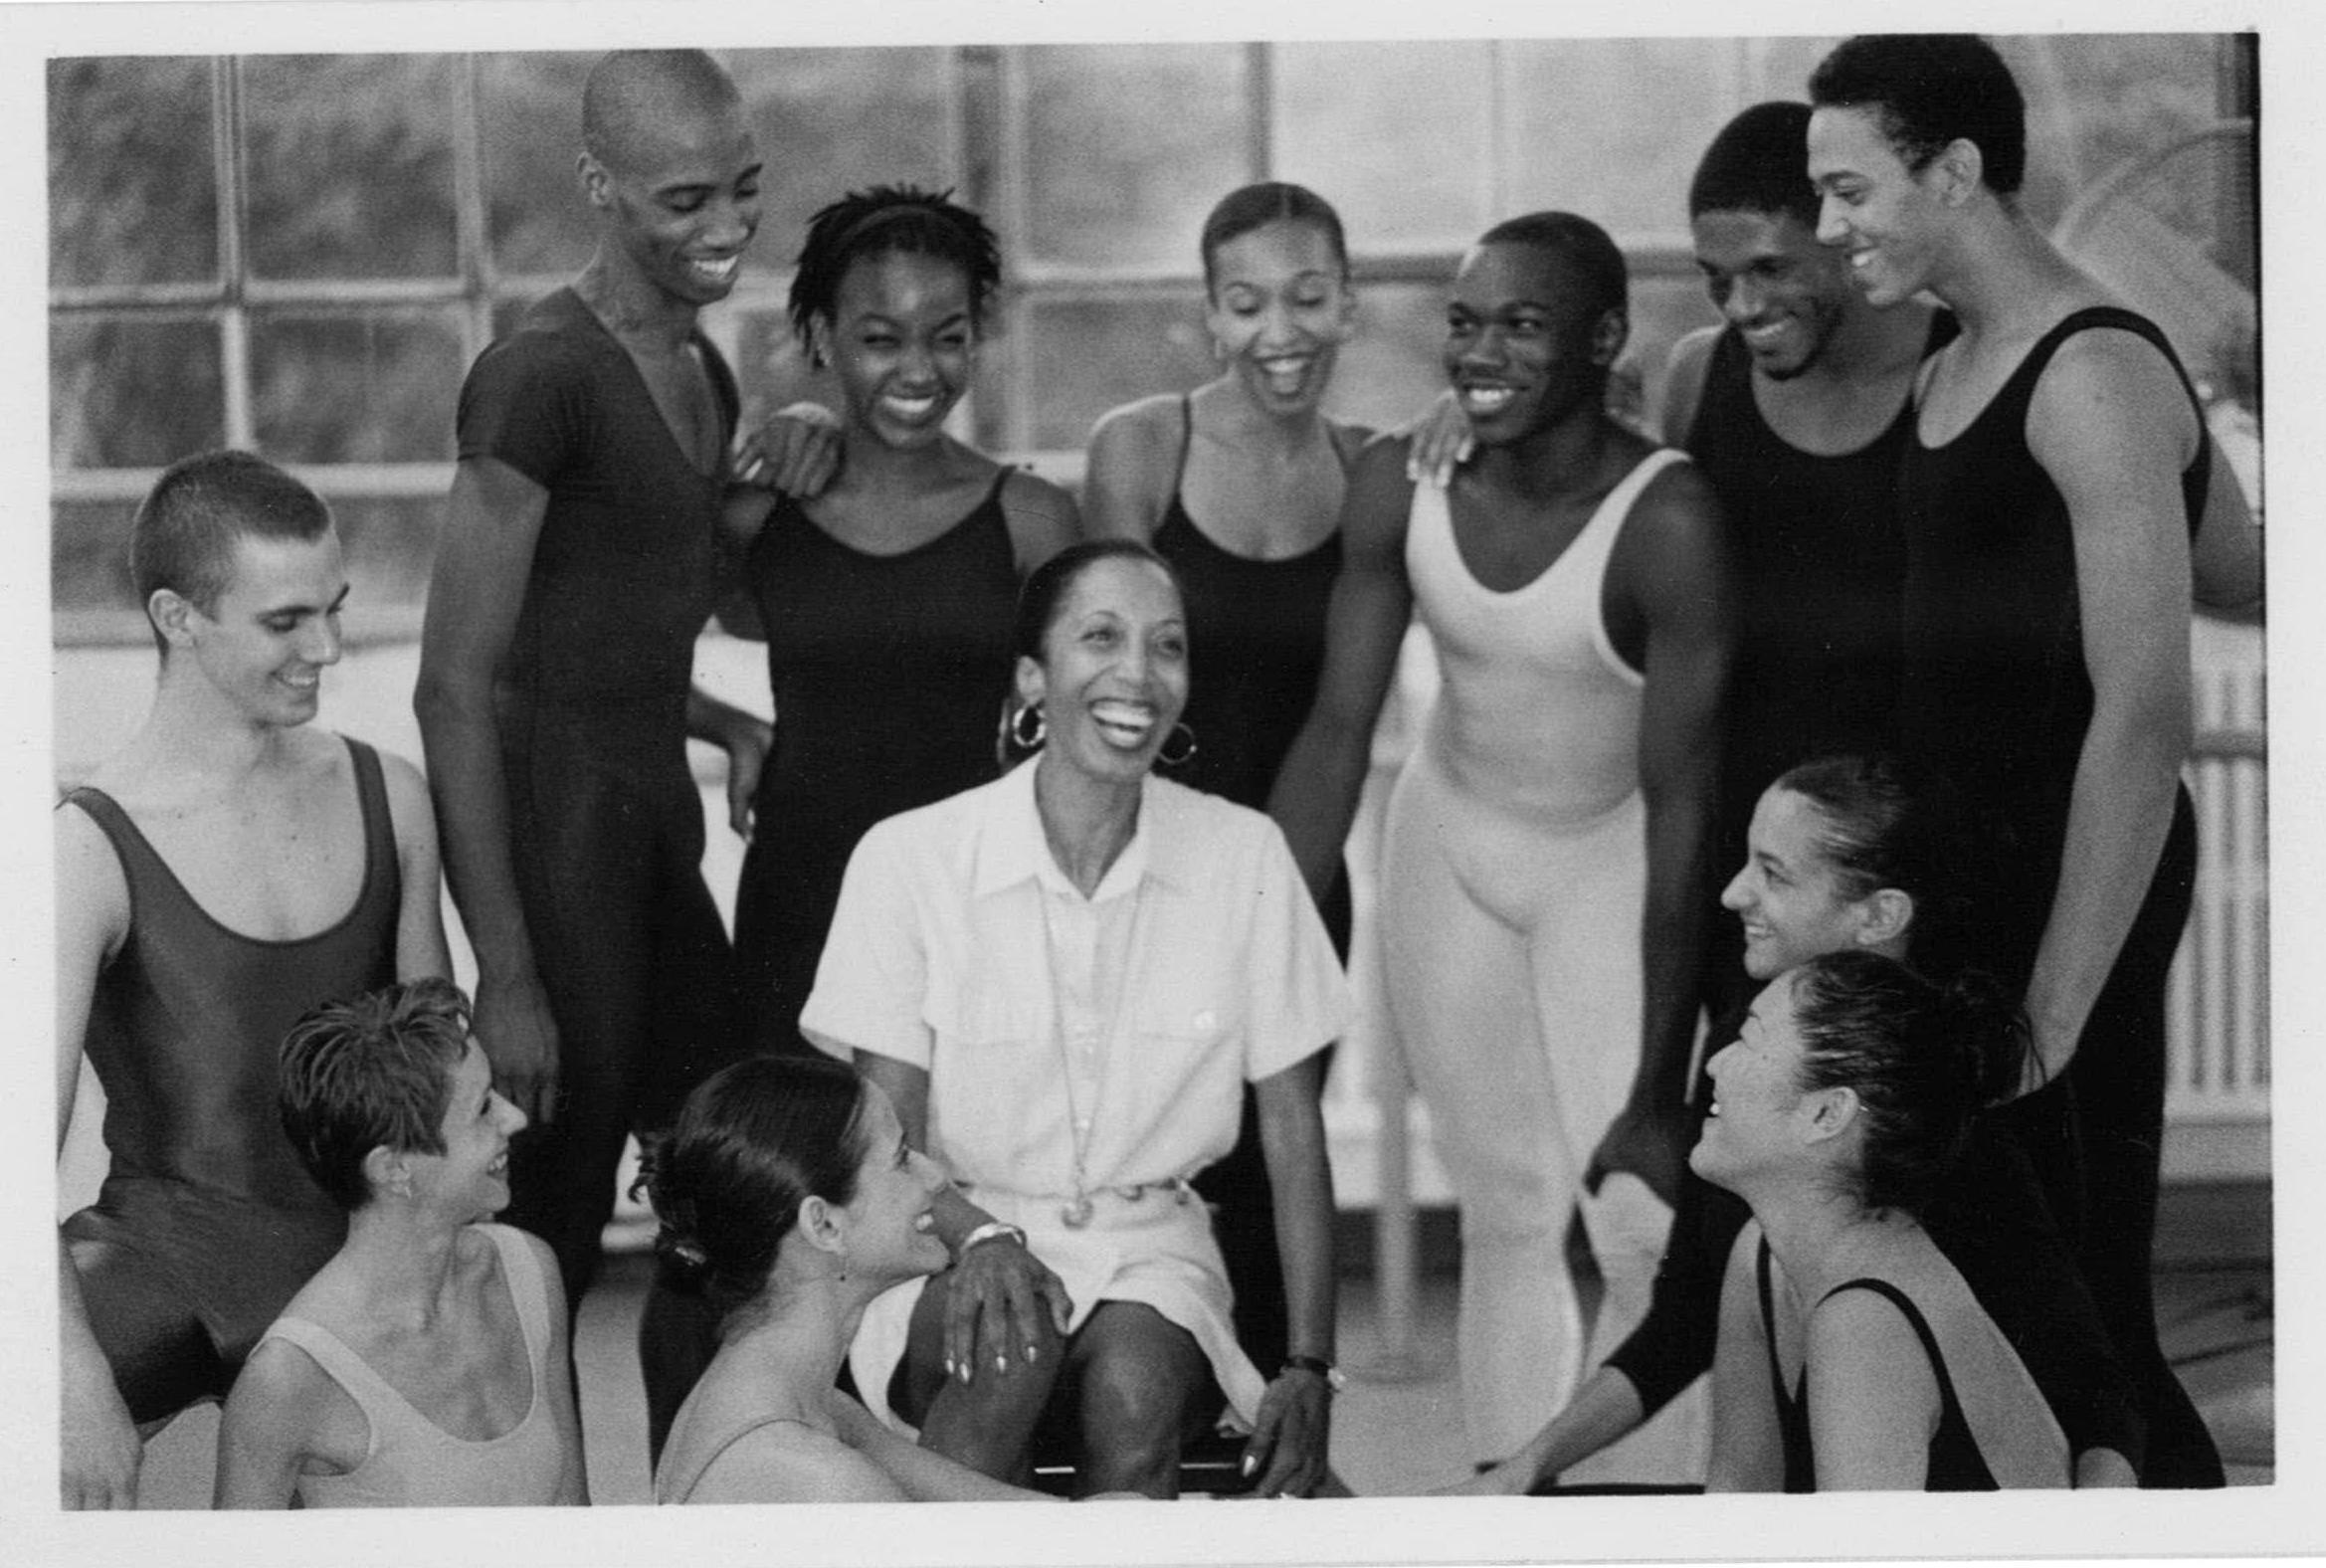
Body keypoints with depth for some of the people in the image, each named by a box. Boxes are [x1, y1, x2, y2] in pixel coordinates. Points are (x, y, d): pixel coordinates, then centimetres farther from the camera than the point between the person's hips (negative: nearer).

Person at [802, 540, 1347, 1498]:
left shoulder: (1243, 857, -2)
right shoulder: (910, 859, -7)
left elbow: (1293, 1135, 3)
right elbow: (888, 1141, -5)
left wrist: (1310, 1370, -5)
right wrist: (980, 1237, -27)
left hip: (1150, 1246, 1)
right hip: (948, 1246, -1)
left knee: (1135, 1379, -33)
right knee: (1011, 1338, -36)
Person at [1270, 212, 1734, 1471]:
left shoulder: (1666, 522, -28)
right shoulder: (1398, 486, -15)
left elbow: (1681, 806, -26)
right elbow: (1337, 732, -7)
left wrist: (1658, 1093, -26)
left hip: (1610, 862, -4)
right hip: (1451, 840, 4)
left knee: (1638, 1222, -14)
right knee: (1507, 1215, 9)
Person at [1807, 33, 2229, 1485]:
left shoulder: (2096, 379, -14)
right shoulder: (1947, 376, 15)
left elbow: (2145, 715, -20)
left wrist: (2055, 1007, -22)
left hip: (2072, 888, -9)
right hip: (1954, 877, 9)